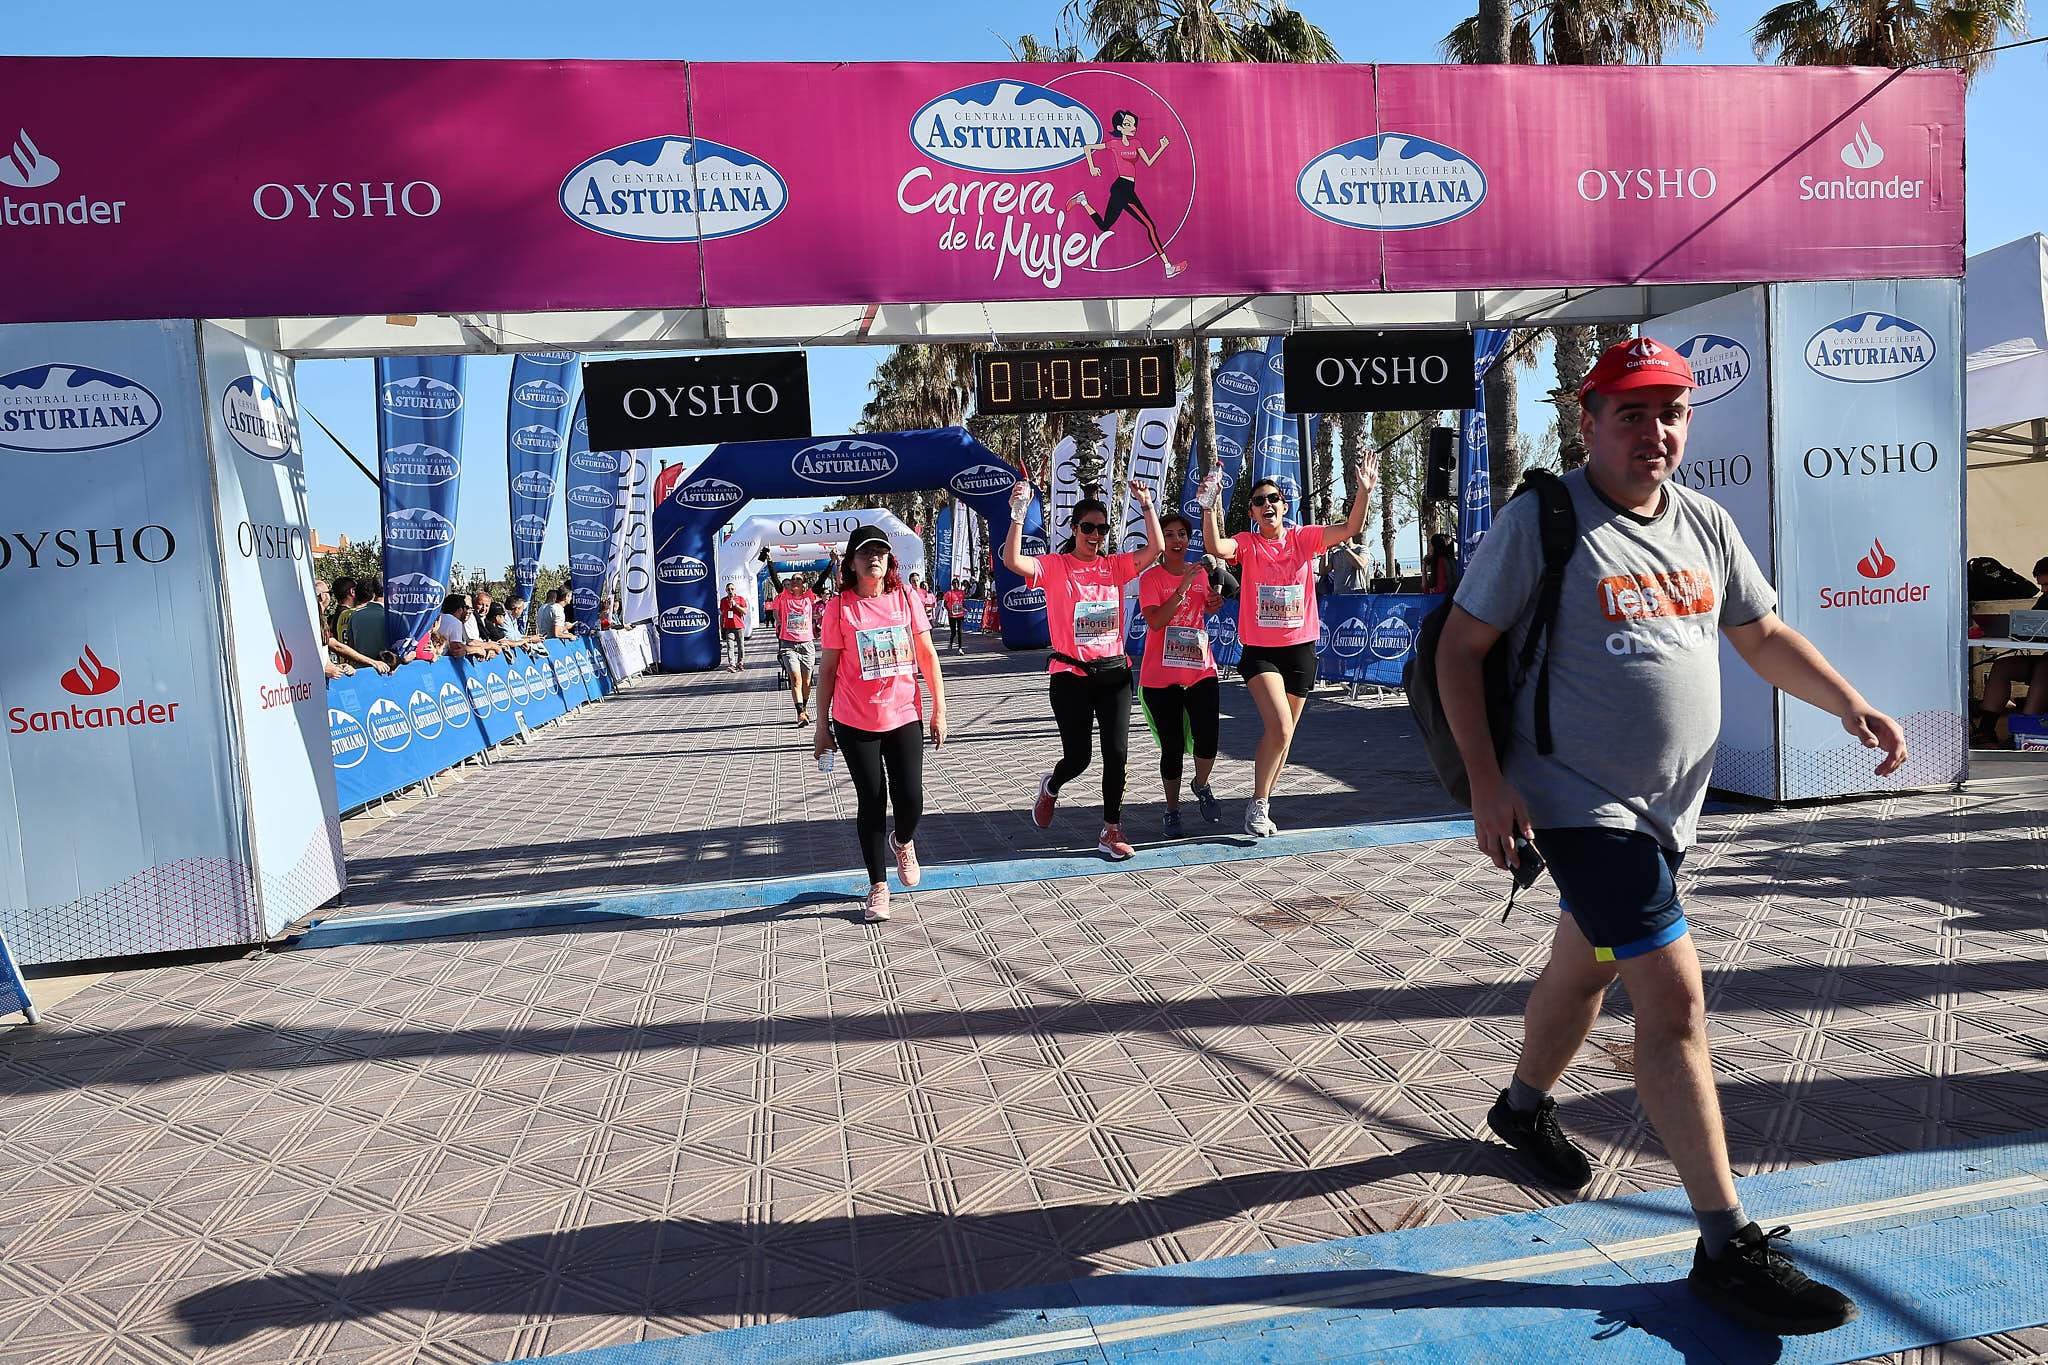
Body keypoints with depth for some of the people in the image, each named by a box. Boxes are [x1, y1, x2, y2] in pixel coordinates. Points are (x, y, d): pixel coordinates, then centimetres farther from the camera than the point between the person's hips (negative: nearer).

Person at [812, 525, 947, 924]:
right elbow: (828, 669, 1)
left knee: (910, 798, -4)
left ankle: (903, 842, 33)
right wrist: (822, 725, 1)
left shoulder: (905, 598, 1)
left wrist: (939, 709, 3)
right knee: (872, 801, 2)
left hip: (903, 717, 2)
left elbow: (928, 655, 6)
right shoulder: (839, 606, -4)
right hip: (855, 723, -1)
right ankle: (878, 886, 16)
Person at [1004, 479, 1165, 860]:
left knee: (1117, 753, -2)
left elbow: (1155, 548, -2)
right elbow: (1012, 561, -18)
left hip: (1114, 673, 3)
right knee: (1077, 757, 1)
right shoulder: (1054, 566, -3)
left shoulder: (1114, 566, 8)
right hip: (1071, 675, -3)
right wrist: (1018, 514, -26)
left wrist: (1147, 505, -9)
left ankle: (1111, 830, 10)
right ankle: (1050, 787, 37)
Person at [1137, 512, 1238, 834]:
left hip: (1201, 670, 3)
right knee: (1172, 748, 3)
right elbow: (1155, 621, -18)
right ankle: (1172, 810, 20)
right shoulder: (1151, 578, -5)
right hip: (1161, 677, -3)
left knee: (1208, 739, -12)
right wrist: (1183, 587, -22)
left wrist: (1215, 599, 0)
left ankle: (1202, 786, 18)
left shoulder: (1201, 572, 8)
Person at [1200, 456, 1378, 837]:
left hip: (1300, 649, 3)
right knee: (1280, 727, -20)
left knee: (1284, 734, 11)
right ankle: (1257, 804, -3)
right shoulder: (1247, 543, -2)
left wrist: (1364, 492, -20)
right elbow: (1216, 547, -22)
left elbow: (1350, 529, -6)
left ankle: (1262, 805, 28)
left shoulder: (1303, 538, 4)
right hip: (1259, 651, -3)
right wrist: (1209, 506, -32)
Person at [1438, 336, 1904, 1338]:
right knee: (1673, 995, -12)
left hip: (1668, 804, 7)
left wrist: (1849, 705, 1)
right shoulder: (1543, 520, -12)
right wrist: (1487, 784, -19)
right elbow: (1461, 647, -12)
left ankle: (1524, 1107, 47)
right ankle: (1727, 1246, -2)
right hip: (1580, 803, -7)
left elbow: (1763, 635, 17)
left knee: (1589, 962, 22)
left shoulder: (1705, 523, 7)